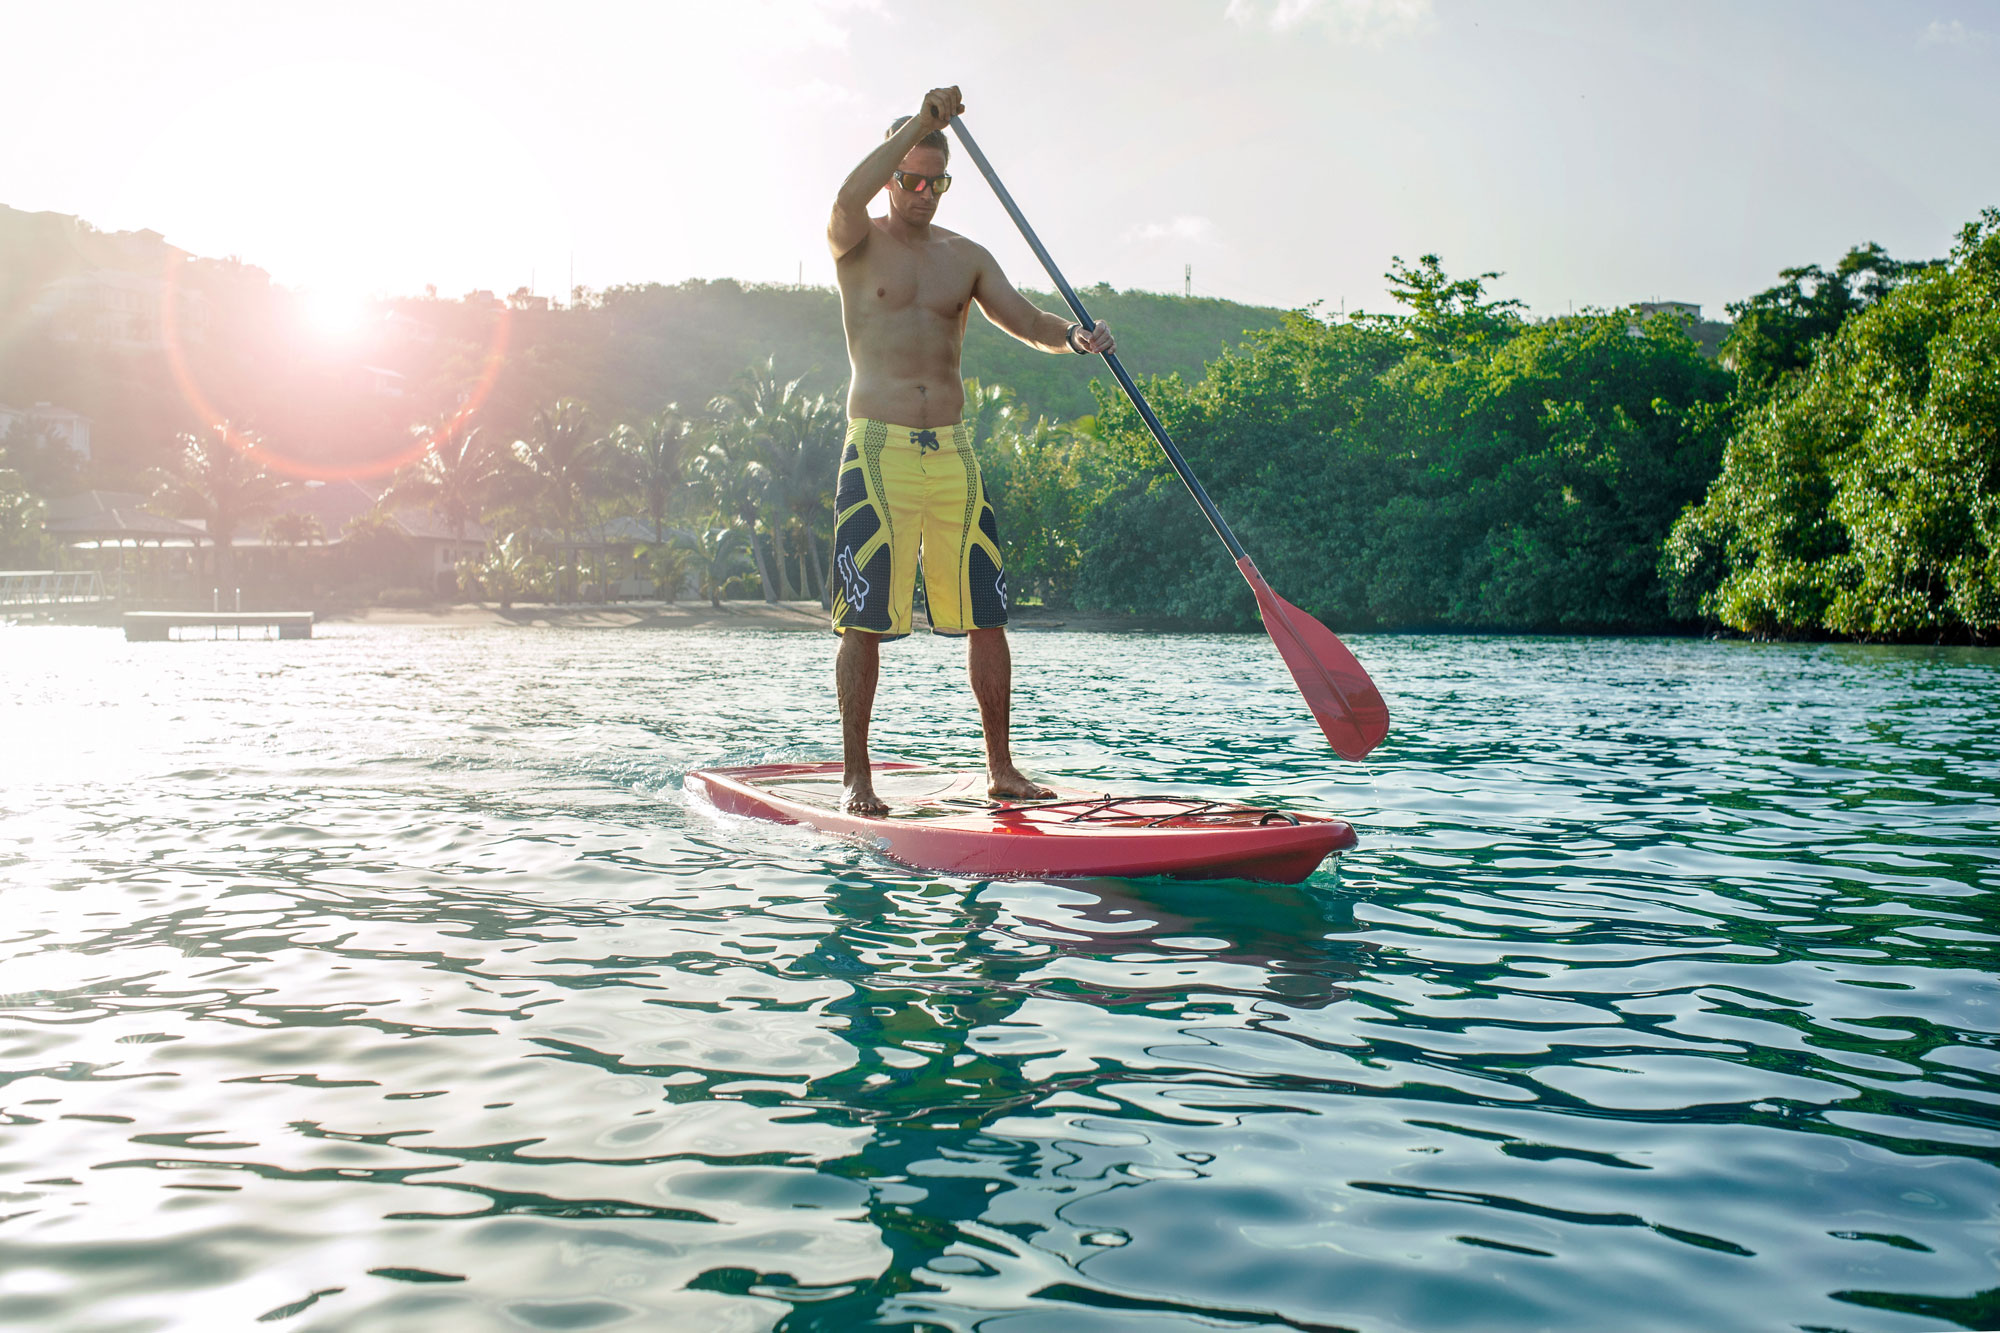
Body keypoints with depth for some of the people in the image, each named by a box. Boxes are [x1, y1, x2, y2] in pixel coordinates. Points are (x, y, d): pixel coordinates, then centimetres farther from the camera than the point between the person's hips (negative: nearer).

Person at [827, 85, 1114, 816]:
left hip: (952, 452, 4)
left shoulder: (966, 257, 15)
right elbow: (848, 199, -20)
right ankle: (856, 776, 6)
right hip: (879, 452, -4)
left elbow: (1027, 321, 4)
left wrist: (1074, 336, -17)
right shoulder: (857, 244, 3)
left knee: (986, 617, 3)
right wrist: (920, 123, -25)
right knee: (865, 621, -4)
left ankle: (1000, 768, 14)